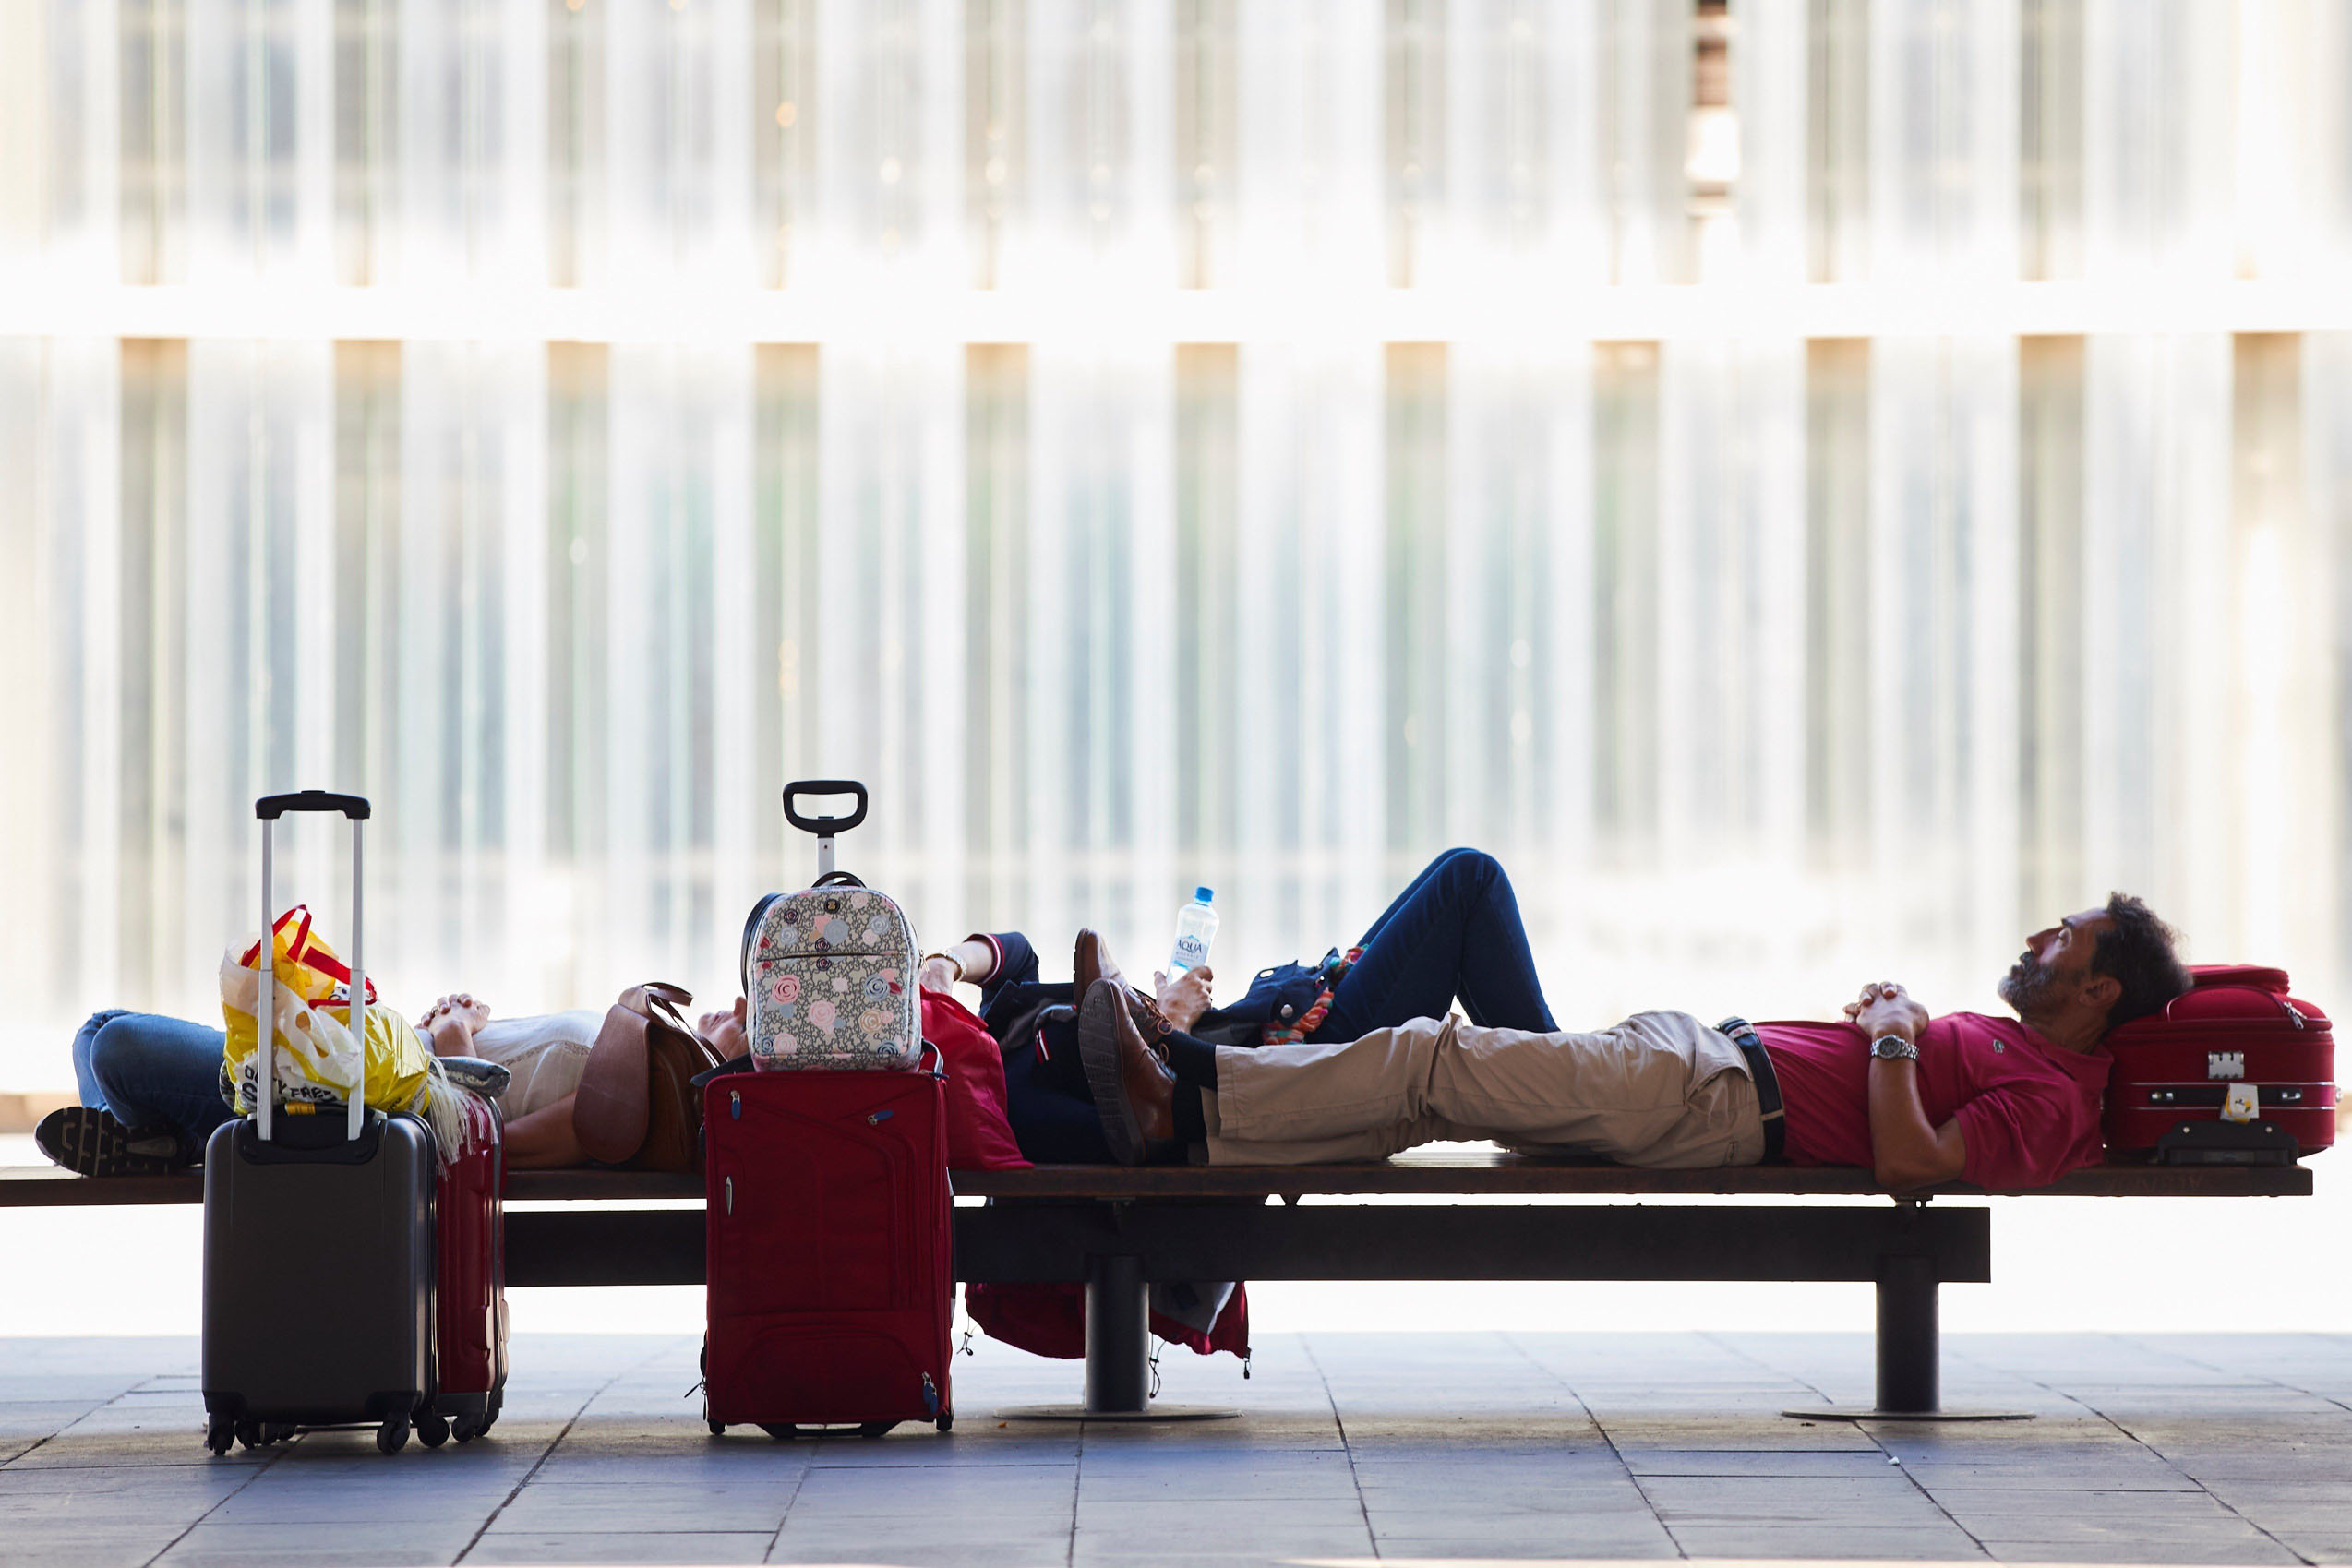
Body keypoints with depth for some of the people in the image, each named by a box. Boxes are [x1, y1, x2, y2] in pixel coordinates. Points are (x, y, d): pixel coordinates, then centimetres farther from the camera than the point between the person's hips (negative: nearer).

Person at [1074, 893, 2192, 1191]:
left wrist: (1894, 1042, -13)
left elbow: (1909, 1164, -23)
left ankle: (1187, 1102, -9)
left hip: (1719, 1104, -10)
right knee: (1435, 1066, 4)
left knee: (1432, 1063, -12)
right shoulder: (2015, 1045, 20)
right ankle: (1189, 1102, 3)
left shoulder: (2053, 1097, -11)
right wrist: (1894, 1021, 17)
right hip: (1713, 1053, 10)